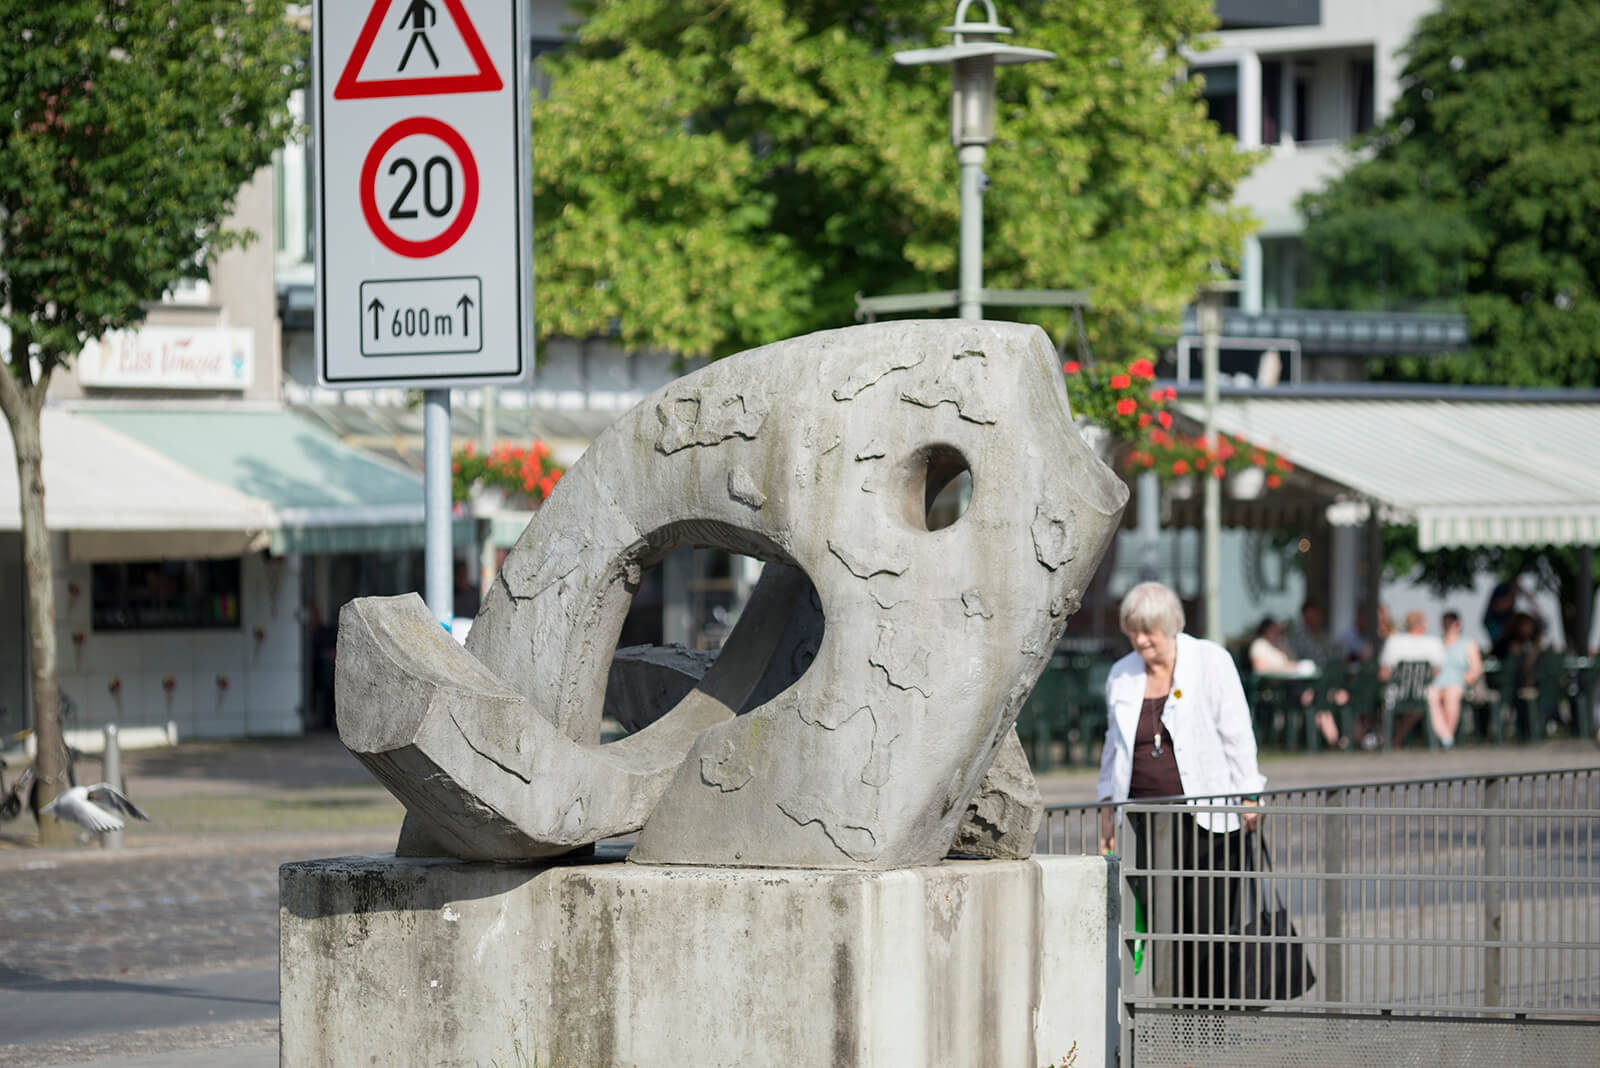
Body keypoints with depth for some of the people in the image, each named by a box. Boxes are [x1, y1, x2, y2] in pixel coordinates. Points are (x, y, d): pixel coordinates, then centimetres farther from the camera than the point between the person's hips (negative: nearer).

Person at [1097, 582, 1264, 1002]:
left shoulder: (1211, 662, 0)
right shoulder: (1121, 676, 12)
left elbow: (1236, 734, 0)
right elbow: (1114, 746, 21)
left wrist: (1248, 799, -5)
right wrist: (1108, 809, 16)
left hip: (1207, 816, -4)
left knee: (1209, 920, -6)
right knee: (1160, 920, -3)